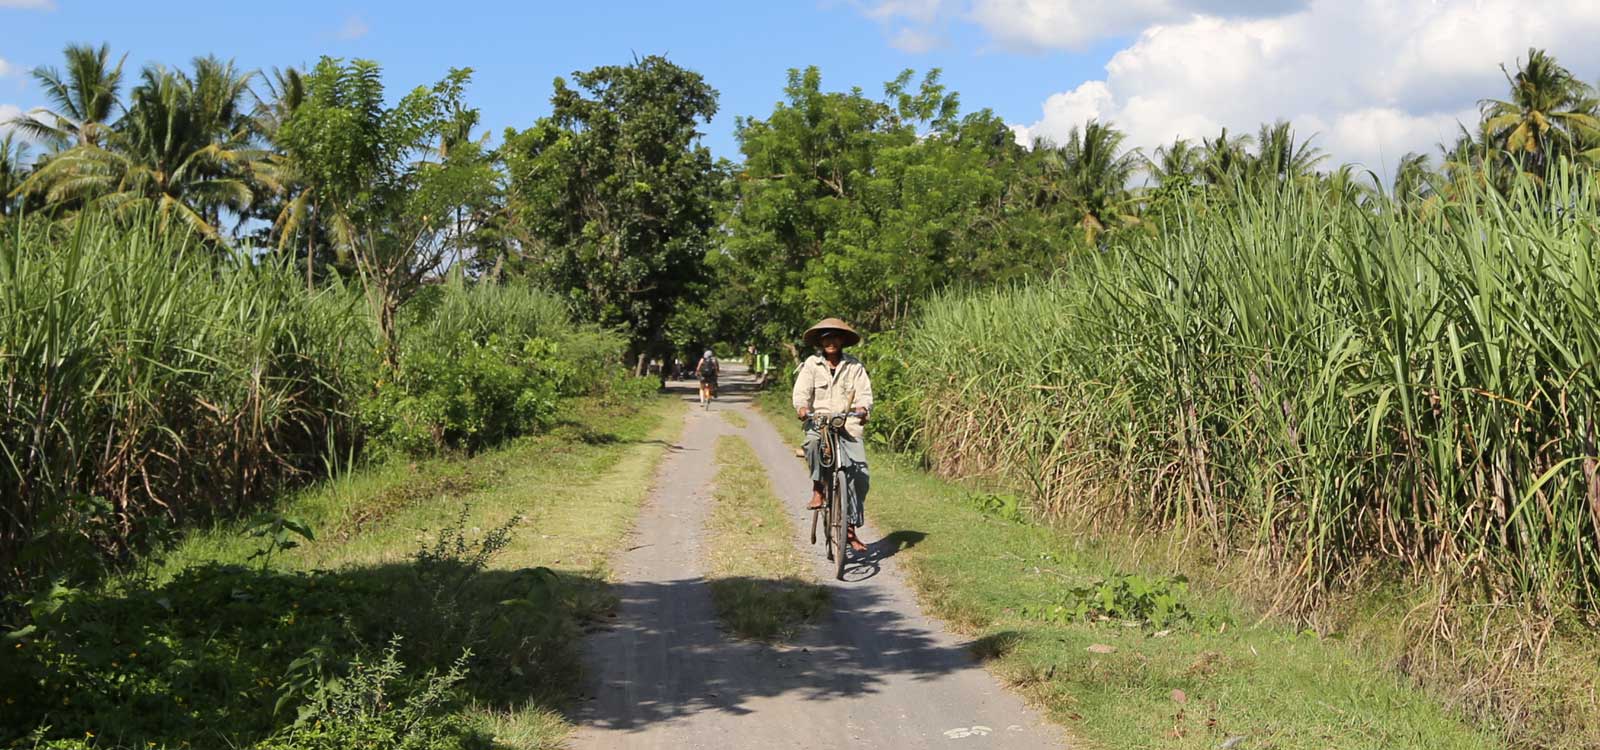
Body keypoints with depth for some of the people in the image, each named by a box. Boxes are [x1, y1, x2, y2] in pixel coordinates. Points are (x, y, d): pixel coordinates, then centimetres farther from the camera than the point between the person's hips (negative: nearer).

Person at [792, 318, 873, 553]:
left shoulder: (854, 366, 9)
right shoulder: (812, 364, 9)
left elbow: (864, 392, 0)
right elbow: (802, 390, -2)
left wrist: (862, 408, -23)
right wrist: (802, 407, -24)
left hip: (849, 423, 1)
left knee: (859, 473, -11)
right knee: (813, 442, -37)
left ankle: (851, 528, 1)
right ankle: (817, 490, -14)